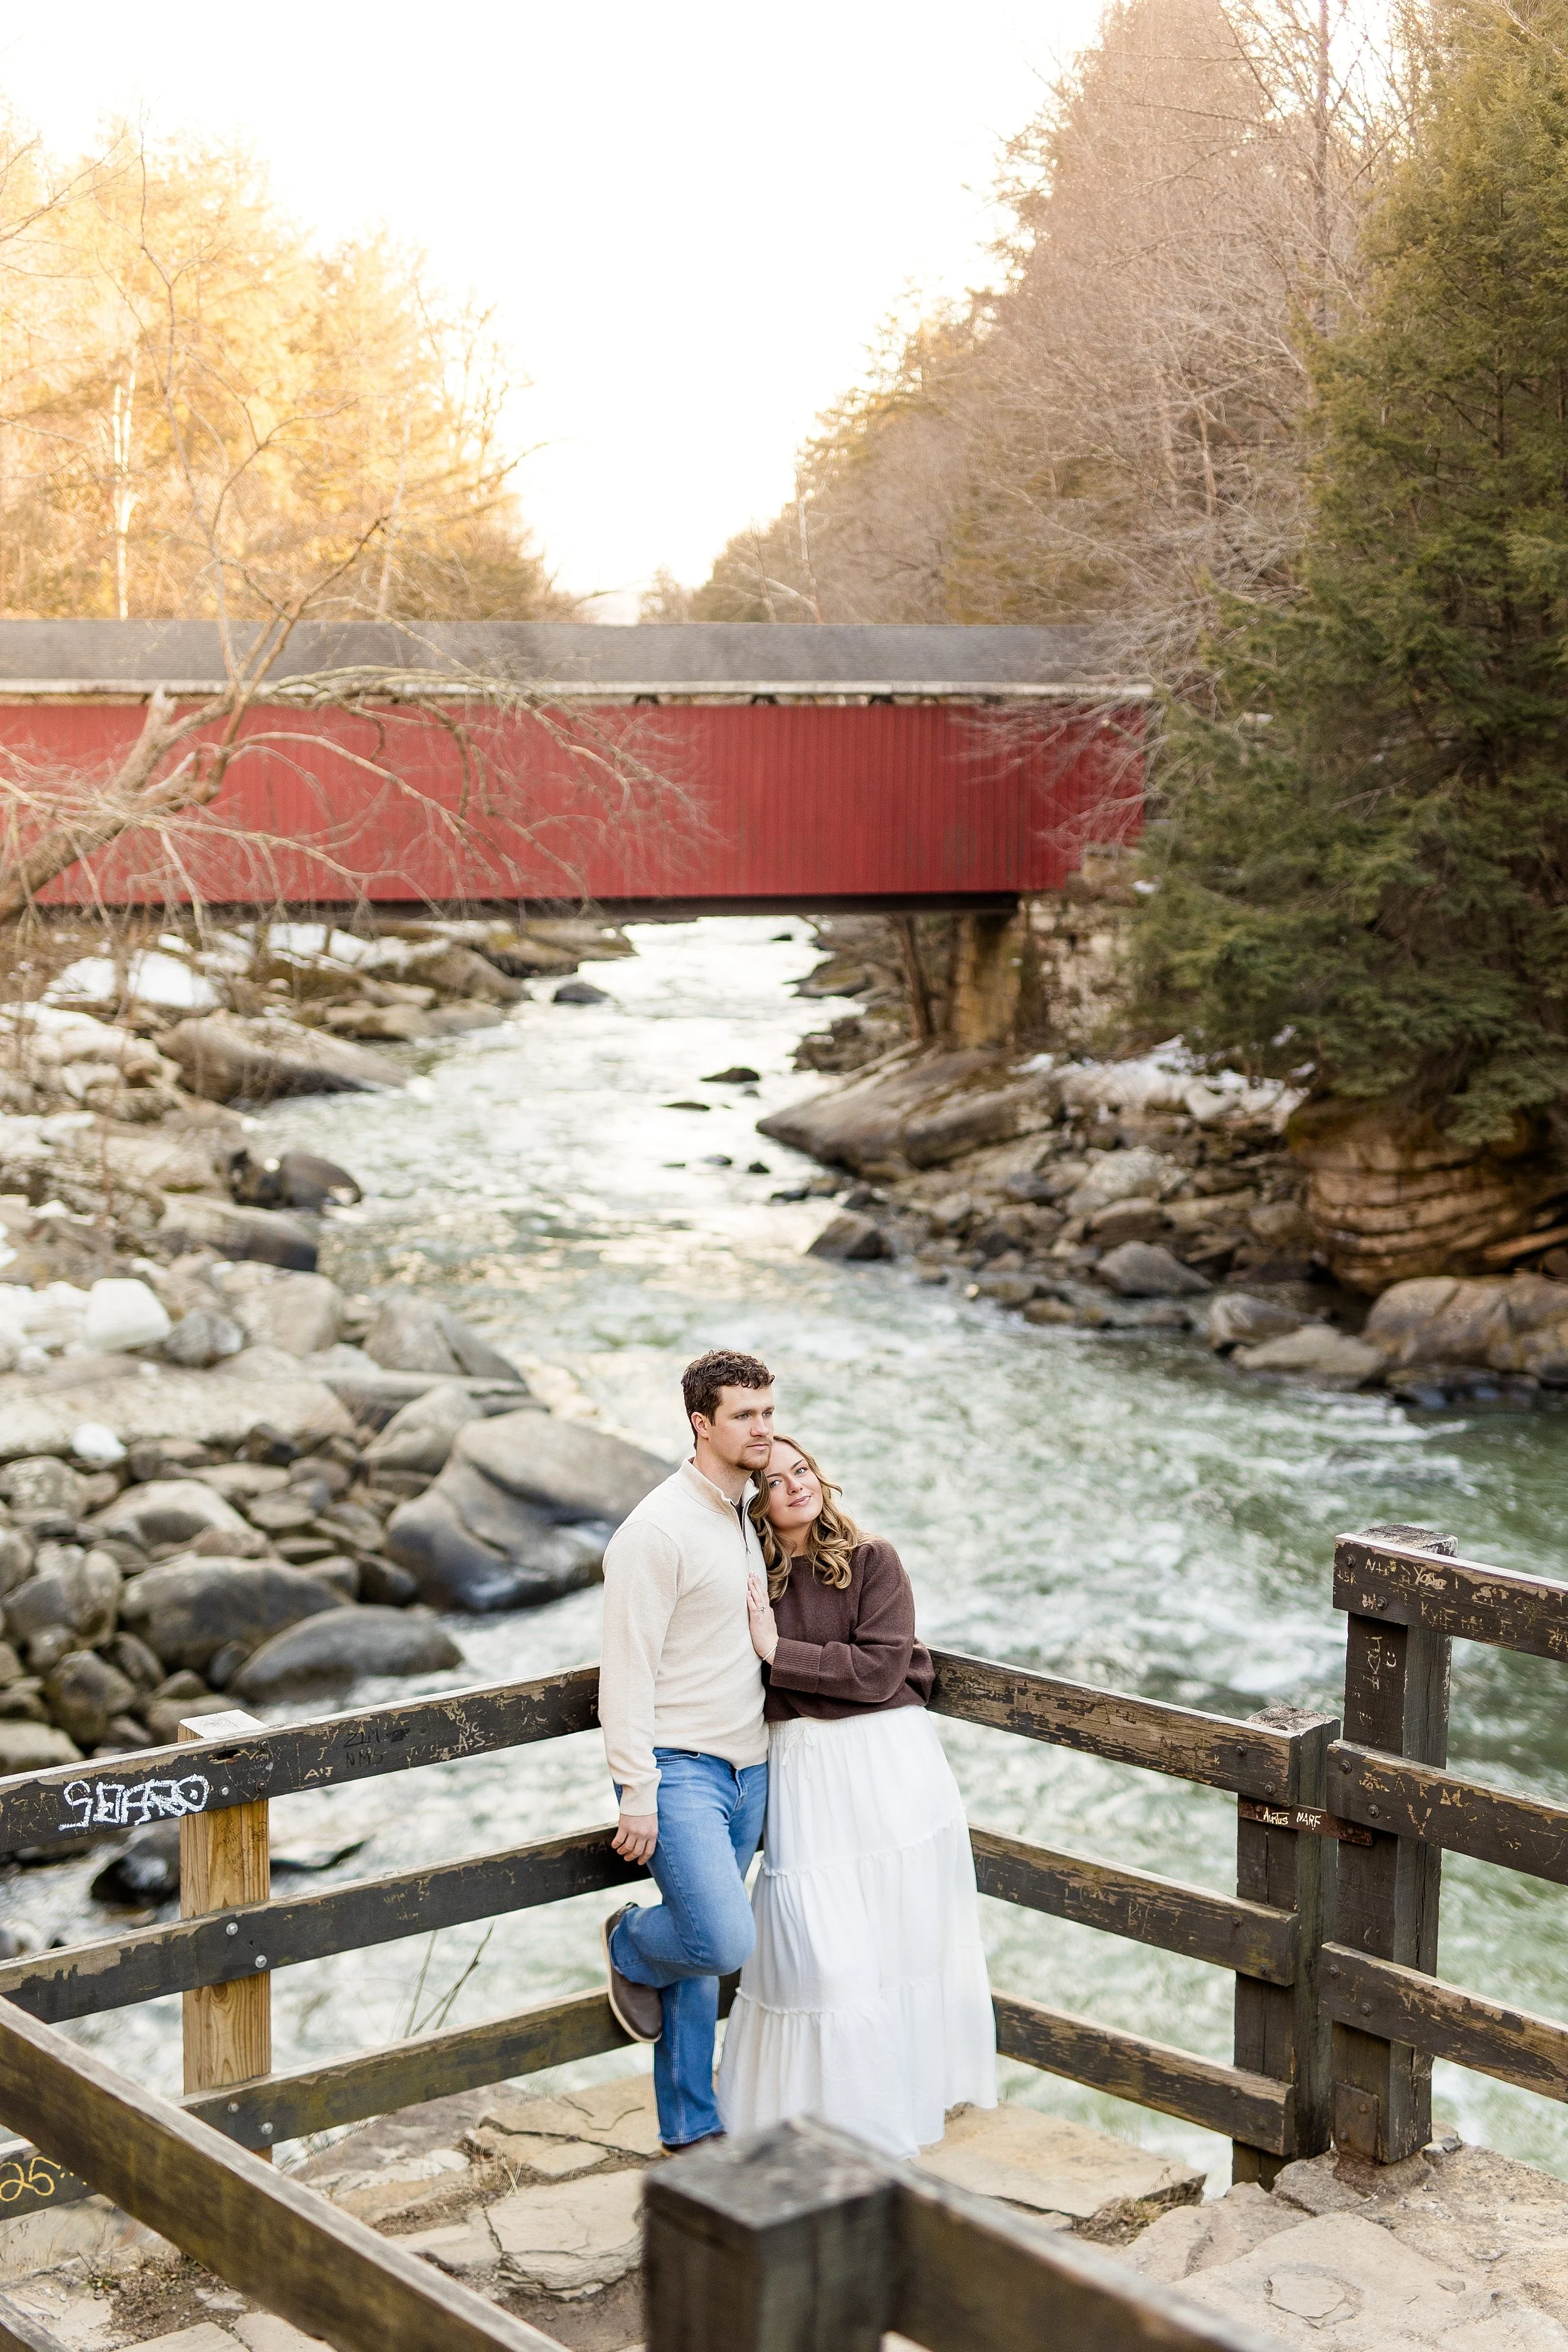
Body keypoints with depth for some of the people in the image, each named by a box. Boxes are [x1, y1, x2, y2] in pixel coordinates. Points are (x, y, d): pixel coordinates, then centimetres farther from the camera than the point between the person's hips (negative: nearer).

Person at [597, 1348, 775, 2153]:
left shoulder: (748, 1517, 12)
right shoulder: (659, 1529, -15)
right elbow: (627, 1668, -17)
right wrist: (637, 1793, -18)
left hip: (745, 1769, 8)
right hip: (679, 1770, -8)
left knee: (704, 1949, 12)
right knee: (723, 1942, -19)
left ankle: (690, 2123, 23)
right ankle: (630, 1944, 14)